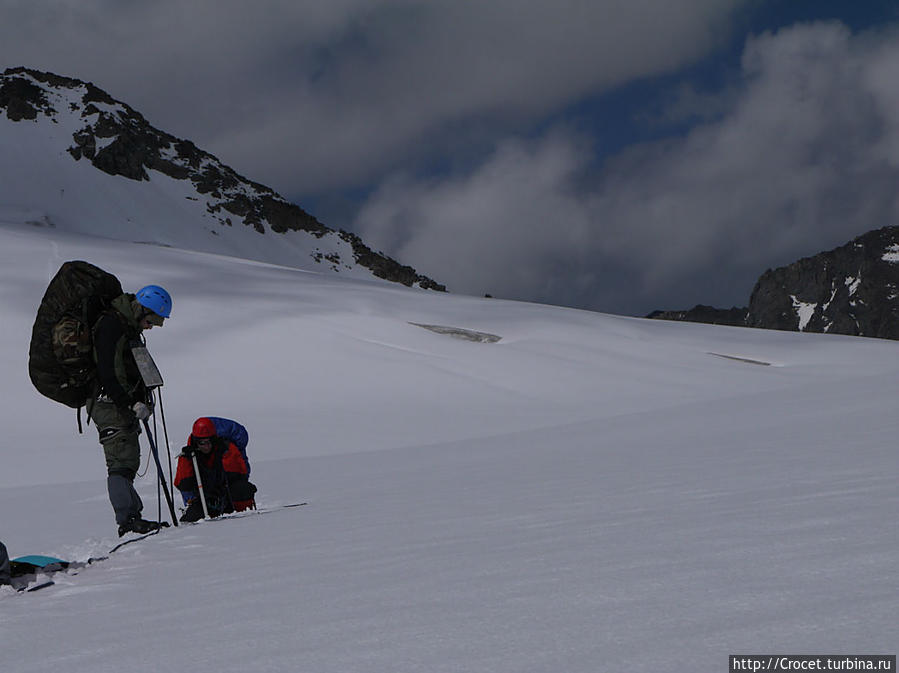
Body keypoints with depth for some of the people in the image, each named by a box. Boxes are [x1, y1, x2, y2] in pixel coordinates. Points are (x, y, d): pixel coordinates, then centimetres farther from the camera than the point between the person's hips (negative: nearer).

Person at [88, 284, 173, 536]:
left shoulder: (129, 329, 17)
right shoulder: (110, 326, -15)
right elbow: (107, 375, -21)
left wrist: (143, 400, 10)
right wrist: (131, 404, -24)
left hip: (123, 405, 10)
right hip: (109, 403, -10)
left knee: (129, 462, 9)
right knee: (122, 462, -15)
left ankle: (132, 515, 11)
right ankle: (127, 519, -19)